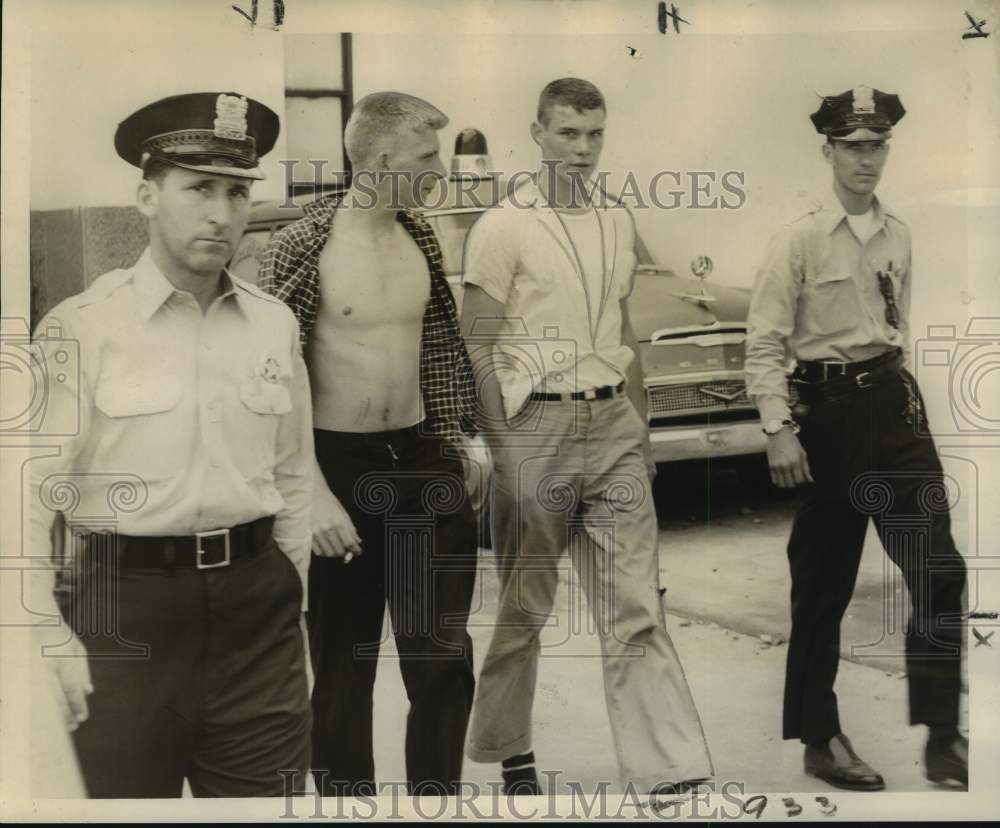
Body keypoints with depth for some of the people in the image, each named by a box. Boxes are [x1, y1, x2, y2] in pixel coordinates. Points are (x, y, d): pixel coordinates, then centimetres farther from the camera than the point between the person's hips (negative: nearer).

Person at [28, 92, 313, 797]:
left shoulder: (276, 324, 5)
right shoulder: (81, 327, -8)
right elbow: (30, 494, -8)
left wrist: (289, 593, 10)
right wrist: (54, 640, -9)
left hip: (256, 604, 4)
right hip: (125, 603, -3)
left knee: (268, 794, 12)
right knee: (127, 790, 12)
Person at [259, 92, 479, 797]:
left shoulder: (420, 238, 6)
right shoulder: (304, 246, -11)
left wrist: (459, 438, 14)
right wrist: (314, 493, -16)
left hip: (419, 457, 5)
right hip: (340, 465, -5)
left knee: (444, 655, 8)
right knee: (344, 666, 8)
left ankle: (438, 796, 25)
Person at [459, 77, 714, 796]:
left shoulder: (619, 222, 12)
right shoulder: (503, 226, -5)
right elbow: (478, 349, -7)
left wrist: (643, 429, 16)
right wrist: (502, 452, -12)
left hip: (614, 424, 5)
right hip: (537, 425, -4)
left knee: (638, 608, 1)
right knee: (522, 604, 9)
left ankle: (673, 771, 3)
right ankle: (510, 752, 27)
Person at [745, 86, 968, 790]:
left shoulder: (898, 235, 8)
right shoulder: (801, 239, -9)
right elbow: (764, 345, -12)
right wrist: (779, 432, -17)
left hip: (894, 402, 5)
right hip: (831, 409, -5)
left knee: (939, 569, -1)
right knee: (825, 581, 5)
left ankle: (943, 738, 10)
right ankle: (820, 739, 20)